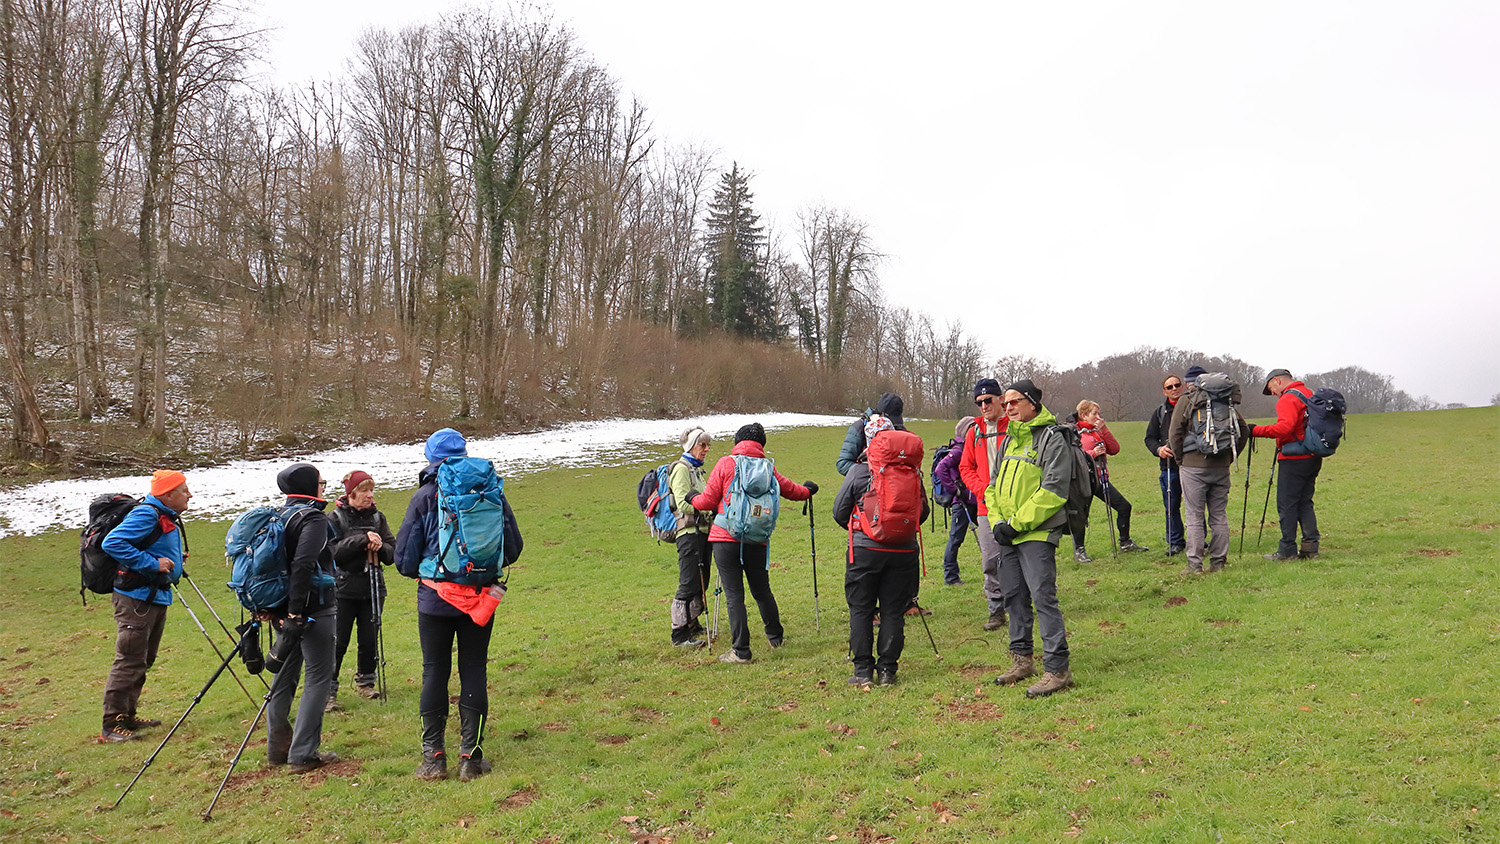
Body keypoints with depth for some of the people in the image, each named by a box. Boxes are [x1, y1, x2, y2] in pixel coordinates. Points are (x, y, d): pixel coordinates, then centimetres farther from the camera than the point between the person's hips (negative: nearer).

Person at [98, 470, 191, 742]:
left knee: (143, 661, 16)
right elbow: (112, 543, -25)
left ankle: (127, 717, 26)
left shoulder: (168, 518, 14)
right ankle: (111, 725, -3)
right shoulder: (146, 515, -17)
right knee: (129, 661, -8)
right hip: (136, 599, -10)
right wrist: (152, 564, -24)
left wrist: (176, 558, 9)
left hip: (158, 597, 10)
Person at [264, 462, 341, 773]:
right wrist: (296, 612, -24)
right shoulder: (313, 518, -13)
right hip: (314, 609, -9)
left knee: (284, 676, 16)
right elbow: (303, 565, -25)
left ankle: (277, 748, 23)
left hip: (283, 610, 9)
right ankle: (303, 754, -3)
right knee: (318, 679, -2)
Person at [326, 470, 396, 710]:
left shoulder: (377, 517, 8)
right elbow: (334, 552, -17)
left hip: (373, 589, 4)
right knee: (338, 642, -5)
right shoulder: (335, 519, -3)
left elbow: (393, 553, 6)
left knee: (370, 640, 7)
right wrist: (362, 539, -24)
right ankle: (328, 690, 3)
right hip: (344, 589, -4)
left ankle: (365, 681, 26)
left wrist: (380, 547, -15)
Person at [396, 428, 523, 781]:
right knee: (474, 672, 8)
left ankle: (433, 756, 12)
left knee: (434, 672, 9)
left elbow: (404, 558, -3)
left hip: (435, 599, -1)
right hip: (480, 597, 1)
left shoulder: (425, 496, -6)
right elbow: (513, 547, 3)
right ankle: (471, 757, 10)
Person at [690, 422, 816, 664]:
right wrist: (807, 490, 43)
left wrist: (693, 499, 20)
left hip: (726, 538, -3)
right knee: (761, 590, 20)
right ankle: (775, 636, 36)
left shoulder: (725, 463, -2)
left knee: (734, 595, -1)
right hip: (756, 540, 4)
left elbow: (708, 500, -1)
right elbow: (790, 490, 21)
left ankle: (741, 651, 0)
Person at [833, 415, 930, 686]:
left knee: (861, 609, 8)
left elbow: (839, 512, 1)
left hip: (865, 549, -2)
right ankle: (887, 669, 10)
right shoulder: (911, 472, 1)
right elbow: (923, 512, 10)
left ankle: (863, 670, 7)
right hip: (903, 551, 2)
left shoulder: (858, 471, -5)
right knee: (894, 610, 9)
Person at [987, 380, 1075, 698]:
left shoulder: (1051, 438, -8)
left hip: (1037, 532, -8)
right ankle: (1022, 660, 25)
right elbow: (995, 484, 20)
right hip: (1008, 533, 8)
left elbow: (1053, 491, -15)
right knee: (1014, 595, 13)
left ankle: (1058, 669, -7)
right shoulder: (1009, 439, 17)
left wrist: (1017, 523, -16)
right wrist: (997, 521, 3)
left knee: (1043, 597, -11)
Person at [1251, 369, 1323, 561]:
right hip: (1313, 458, 9)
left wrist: (1257, 430, -22)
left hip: (1294, 459, -9)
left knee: (1286, 504, -3)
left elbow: (1284, 427, -27)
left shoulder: (1288, 399, -13)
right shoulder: (1310, 394, 17)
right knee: (1305, 503, 14)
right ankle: (1310, 547, 12)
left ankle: (1287, 550, -2)